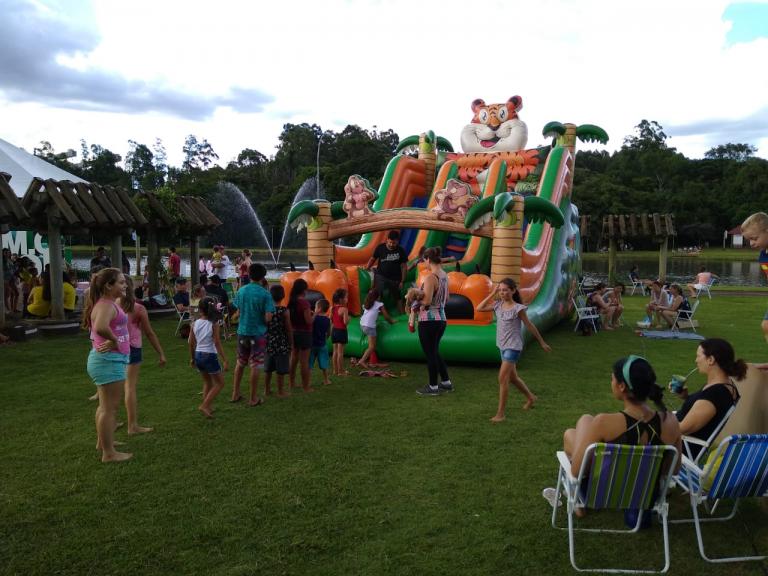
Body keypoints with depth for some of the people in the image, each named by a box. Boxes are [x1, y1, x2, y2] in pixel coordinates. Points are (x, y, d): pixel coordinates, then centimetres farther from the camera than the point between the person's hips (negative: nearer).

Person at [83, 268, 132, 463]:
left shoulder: (109, 303, 12)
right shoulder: (106, 305, -19)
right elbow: (100, 327, -40)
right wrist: (114, 341, -23)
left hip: (107, 360, 11)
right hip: (109, 360, -11)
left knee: (106, 405, 23)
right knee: (110, 408, -3)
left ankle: (102, 442, 37)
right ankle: (109, 453, 5)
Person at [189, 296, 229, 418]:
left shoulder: (195, 324, 0)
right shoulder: (214, 324, -12)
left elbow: (191, 343, 5)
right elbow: (217, 343, -17)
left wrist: (192, 358, 19)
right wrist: (225, 360, -14)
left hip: (198, 355, 5)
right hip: (210, 355, -5)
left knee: (207, 382, 23)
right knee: (219, 383, 10)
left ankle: (208, 407, 26)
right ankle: (205, 405, -2)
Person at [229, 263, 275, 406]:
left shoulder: (241, 291, -1)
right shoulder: (265, 294, -15)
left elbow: (238, 311, 8)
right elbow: (268, 317, -18)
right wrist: (261, 320, 3)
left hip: (242, 331, 5)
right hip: (258, 333, -4)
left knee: (240, 363, 19)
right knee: (255, 366, 4)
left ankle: (235, 394, 27)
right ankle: (253, 398, 12)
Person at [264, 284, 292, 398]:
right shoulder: (284, 311, -15)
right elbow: (289, 330, -11)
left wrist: (266, 340, 16)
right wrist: (290, 343, 1)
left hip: (268, 343, 5)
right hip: (281, 344, -5)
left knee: (268, 368, 16)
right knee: (281, 370, 6)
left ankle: (267, 389, 27)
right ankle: (280, 391, 14)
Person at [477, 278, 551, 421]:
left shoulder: (518, 308, -13)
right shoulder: (498, 305, 3)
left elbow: (530, 326, -5)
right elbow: (479, 308, 1)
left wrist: (542, 343, 2)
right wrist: (492, 294, -1)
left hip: (513, 346, -7)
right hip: (502, 345, 7)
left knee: (502, 378, -12)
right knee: (512, 377, 20)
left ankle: (500, 413, -5)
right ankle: (530, 397, 44)